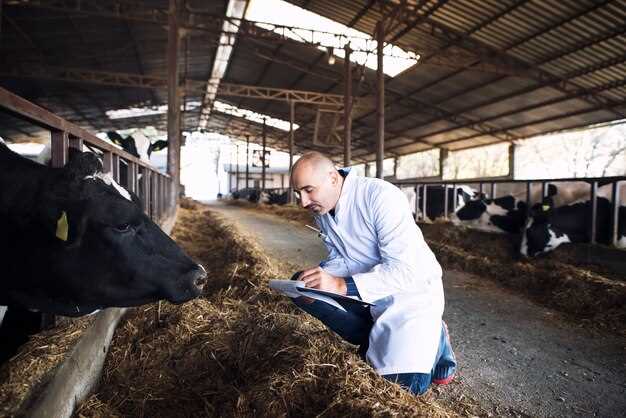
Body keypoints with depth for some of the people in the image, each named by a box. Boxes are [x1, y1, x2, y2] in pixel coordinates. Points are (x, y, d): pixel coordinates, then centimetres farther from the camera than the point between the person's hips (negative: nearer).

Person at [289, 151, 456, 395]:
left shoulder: (381, 196, -25)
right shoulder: (321, 210, -2)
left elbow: (405, 270, -29)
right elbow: (342, 259, 6)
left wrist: (343, 285, -36)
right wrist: (320, 278, -16)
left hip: (413, 288, -7)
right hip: (366, 290, 7)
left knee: (404, 382, -23)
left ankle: (433, 338, 10)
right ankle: (379, 341, -6)